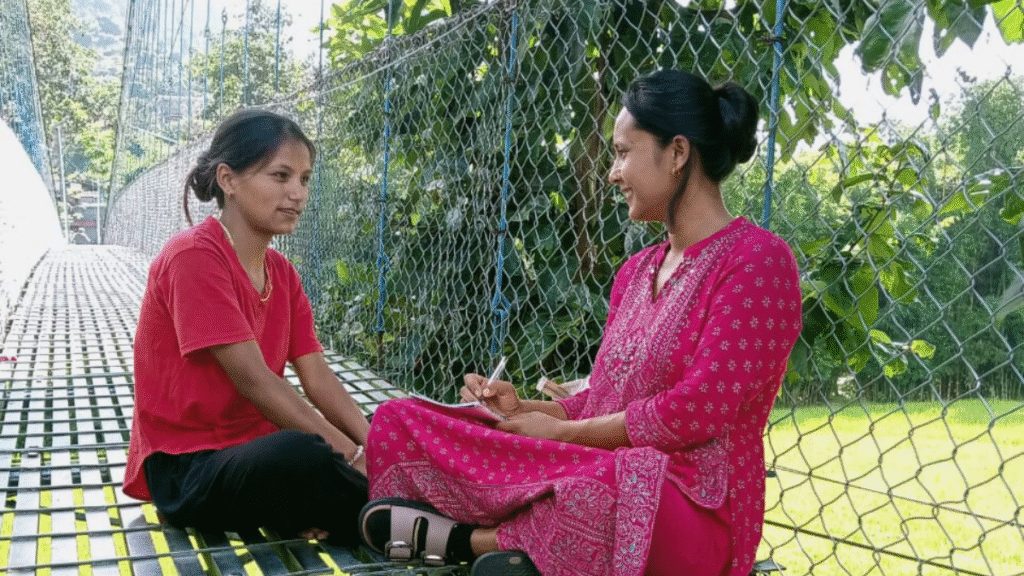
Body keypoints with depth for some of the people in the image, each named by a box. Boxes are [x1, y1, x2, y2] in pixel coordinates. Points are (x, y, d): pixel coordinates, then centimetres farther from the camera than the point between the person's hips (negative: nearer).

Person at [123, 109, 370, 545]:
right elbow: (254, 380, -24)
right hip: (186, 471, -7)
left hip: (257, 447, 8)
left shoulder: (282, 272, 8)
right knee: (299, 454, -38)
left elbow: (318, 378, 0)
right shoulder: (194, 256, -17)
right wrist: (352, 453, -26)